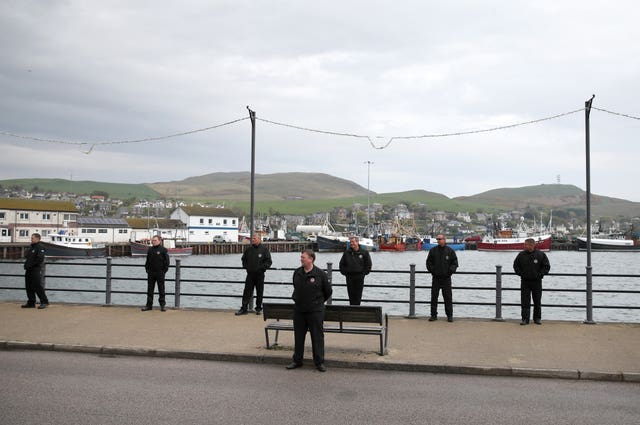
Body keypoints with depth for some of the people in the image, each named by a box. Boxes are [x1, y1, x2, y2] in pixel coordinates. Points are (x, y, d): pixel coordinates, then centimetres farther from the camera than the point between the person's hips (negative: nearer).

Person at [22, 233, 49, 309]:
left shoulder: (40, 248, -9)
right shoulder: (31, 247, 18)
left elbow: (40, 259, -20)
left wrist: (31, 264, -18)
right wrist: (26, 264, 7)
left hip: (36, 270, -9)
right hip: (29, 271, 9)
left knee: (38, 287, -10)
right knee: (29, 287, 10)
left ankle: (44, 302, -4)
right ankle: (31, 303, 17)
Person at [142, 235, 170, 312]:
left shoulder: (163, 250, -3)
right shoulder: (150, 250, 10)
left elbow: (166, 262, -3)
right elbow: (147, 261, 17)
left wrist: (164, 270, -9)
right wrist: (147, 269, 7)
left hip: (160, 273, -4)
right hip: (151, 273, 4)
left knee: (161, 289, 2)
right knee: (150, 289, 7)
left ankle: (162, 305, 9)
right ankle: (149, 305, 13)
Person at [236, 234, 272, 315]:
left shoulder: (264, 249, -3)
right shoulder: (248, 249, 9)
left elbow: (268, 261, -5)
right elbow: (244, 259, 23)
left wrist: (262, 268, -12)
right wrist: (245, 267, 9)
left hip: (260, 274, -3)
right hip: (250, 274, 3)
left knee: (259, 292, 5)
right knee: (247, 292, 2)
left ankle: (258, 308, 16)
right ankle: (244, 308, 6)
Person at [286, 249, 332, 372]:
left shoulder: (320, 274, -9)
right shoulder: (297, 273, 4)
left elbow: (328, 292, 3)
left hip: (315, 311, -4)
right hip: (298, 310, 4)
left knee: (317, 336, 1)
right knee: (298, 336, 11)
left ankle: (319, 362, 10)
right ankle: (297, 360, 22)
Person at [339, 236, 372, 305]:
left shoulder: (364, 252, 0)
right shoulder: (347, 253, 5)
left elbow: (368, 265, 6)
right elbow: (342, 264, 13)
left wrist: (364, 273, 0)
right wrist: (344, 272, 3)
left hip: (359, 277, -2)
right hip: (349, 277, 2)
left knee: (358, 295, 0)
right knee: (351, 294, 4)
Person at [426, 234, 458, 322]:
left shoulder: (450, 251, 3)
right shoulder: (433, 250, 6)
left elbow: (455, 263, 5)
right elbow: (429, 262, 8)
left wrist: (451, 270, -8)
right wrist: (432, 270, -4)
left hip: (446, 278, -1)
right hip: (436, 278, 1)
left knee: (448, 297, 1)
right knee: (434, 297, 2)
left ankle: (449, 315, 8)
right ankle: (434, 315, 9)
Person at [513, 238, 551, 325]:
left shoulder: (541, 255, -4)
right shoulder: (521, 255, 1)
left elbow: (546, 266, 2)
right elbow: (516, 265, 12)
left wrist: (540, 274, -7)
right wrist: (520, 273, 1)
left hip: (536, 282, -1)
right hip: (525, 281, 1)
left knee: (537, 301, 8)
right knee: (525, 301, -2)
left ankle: (537, 318, 20)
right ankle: (525, 318, 2)